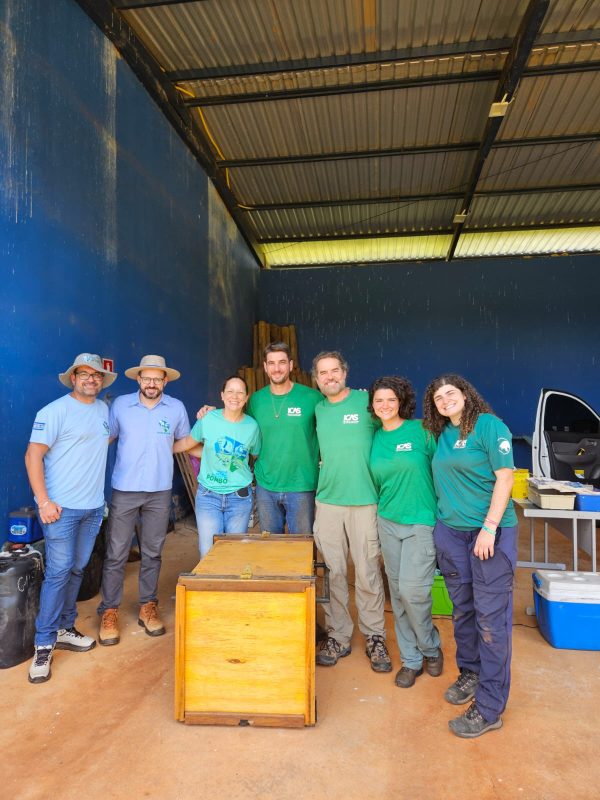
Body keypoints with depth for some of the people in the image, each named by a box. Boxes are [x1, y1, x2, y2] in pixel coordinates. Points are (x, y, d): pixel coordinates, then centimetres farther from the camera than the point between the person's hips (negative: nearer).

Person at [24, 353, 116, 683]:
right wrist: (44, 501, -17)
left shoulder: (104, 409, 10)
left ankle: (64, 629, 28)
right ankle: (44, 645, 9)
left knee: (77, 570, 13)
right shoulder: (54, 411, -9)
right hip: (61, 507, -6)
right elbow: (33, 456, -11)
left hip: (94, 506, 6)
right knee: (58, 572, -4)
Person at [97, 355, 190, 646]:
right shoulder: (120, 405, -3)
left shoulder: (177, 408, 0)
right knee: (116, 554, 4)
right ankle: (109, 611, 20)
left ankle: (148, 607, 28)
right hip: (124, 490, -1)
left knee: (152, 554, 12)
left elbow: (184, 442, 15)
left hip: (159, 491, 1)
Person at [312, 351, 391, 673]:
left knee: (368, 573, 5)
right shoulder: (318, 409, 9)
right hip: (327, 502, 4)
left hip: (365, 501, -3)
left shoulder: (366, 401, -4)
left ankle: (375, 637, 23)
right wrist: (329, 466, 11)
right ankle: (338, 636, 25)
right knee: (333, 573, 10)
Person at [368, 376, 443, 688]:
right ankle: (411, 660, 26)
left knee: (412, 590, -8)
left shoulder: (421, 430, -8)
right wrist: (384, 505, 13)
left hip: (422, 522, -4)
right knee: (398, 593, 9)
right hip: (387, 522, 5)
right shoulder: (374, 438, 5)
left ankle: (431, 648, 21)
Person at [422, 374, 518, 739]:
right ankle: (470, 674, 36)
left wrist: (489, 527, -19)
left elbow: (505, 476, -14)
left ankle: (490, 708, 9)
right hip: (450, 531, 6)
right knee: (463, 609, 16)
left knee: (491, 616, -1)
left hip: (491, 531, -6)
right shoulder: (441, 434, 8)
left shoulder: (490, 425, -9)